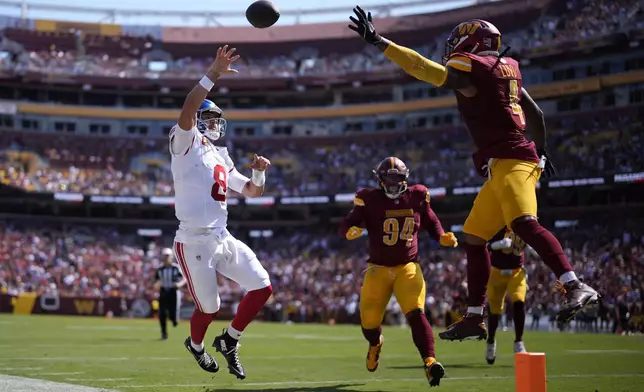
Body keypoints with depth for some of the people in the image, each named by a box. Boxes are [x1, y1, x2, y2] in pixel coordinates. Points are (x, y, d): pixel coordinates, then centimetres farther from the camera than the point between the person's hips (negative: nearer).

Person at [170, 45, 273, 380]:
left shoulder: (221, 158, 19)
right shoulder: (186, 146, -4)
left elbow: (253, 191, 25)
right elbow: (186, 113, -26)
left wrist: (259, 172, 3)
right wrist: (212, 75, -32)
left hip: (224, 239, 7)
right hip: (195, 243, -7)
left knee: (262, 287, 1)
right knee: (209, 308, 3)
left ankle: (229, 341, 20)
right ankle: (195, 345, 37)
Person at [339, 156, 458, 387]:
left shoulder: (416, 197, 1)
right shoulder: (370, 200, -7)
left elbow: (431, 223, 15)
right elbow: (345, 228, -10)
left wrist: (443, 238, -5)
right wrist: (354, 231, -34)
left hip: (408, 267, 0)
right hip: (378, 269, 0)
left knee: (416, 314, -21)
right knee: (369, 322, 6)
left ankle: (430, 362, -29)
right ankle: (376, 344, 42)